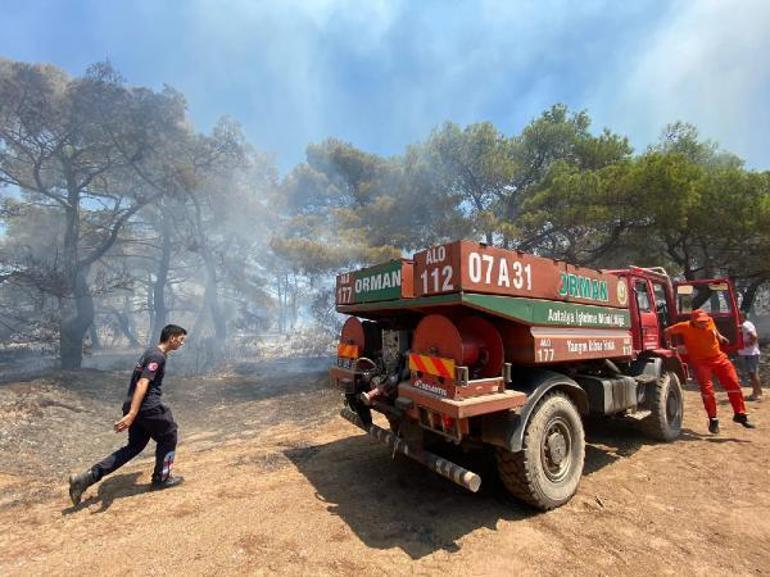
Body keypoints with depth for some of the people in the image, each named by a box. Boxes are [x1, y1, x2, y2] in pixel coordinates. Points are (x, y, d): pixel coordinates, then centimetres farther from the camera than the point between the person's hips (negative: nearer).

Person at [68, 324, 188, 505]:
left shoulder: (151, 353, 15)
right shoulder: (157, 356, -17)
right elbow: (142, 384, -27)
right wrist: (131, 414, -33)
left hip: (136, 407, 9)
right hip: (148, 407, -9)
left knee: (134, 446, 18)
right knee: (168, 437, 11)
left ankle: (87, 478, 11)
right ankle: (161, 478, 24)